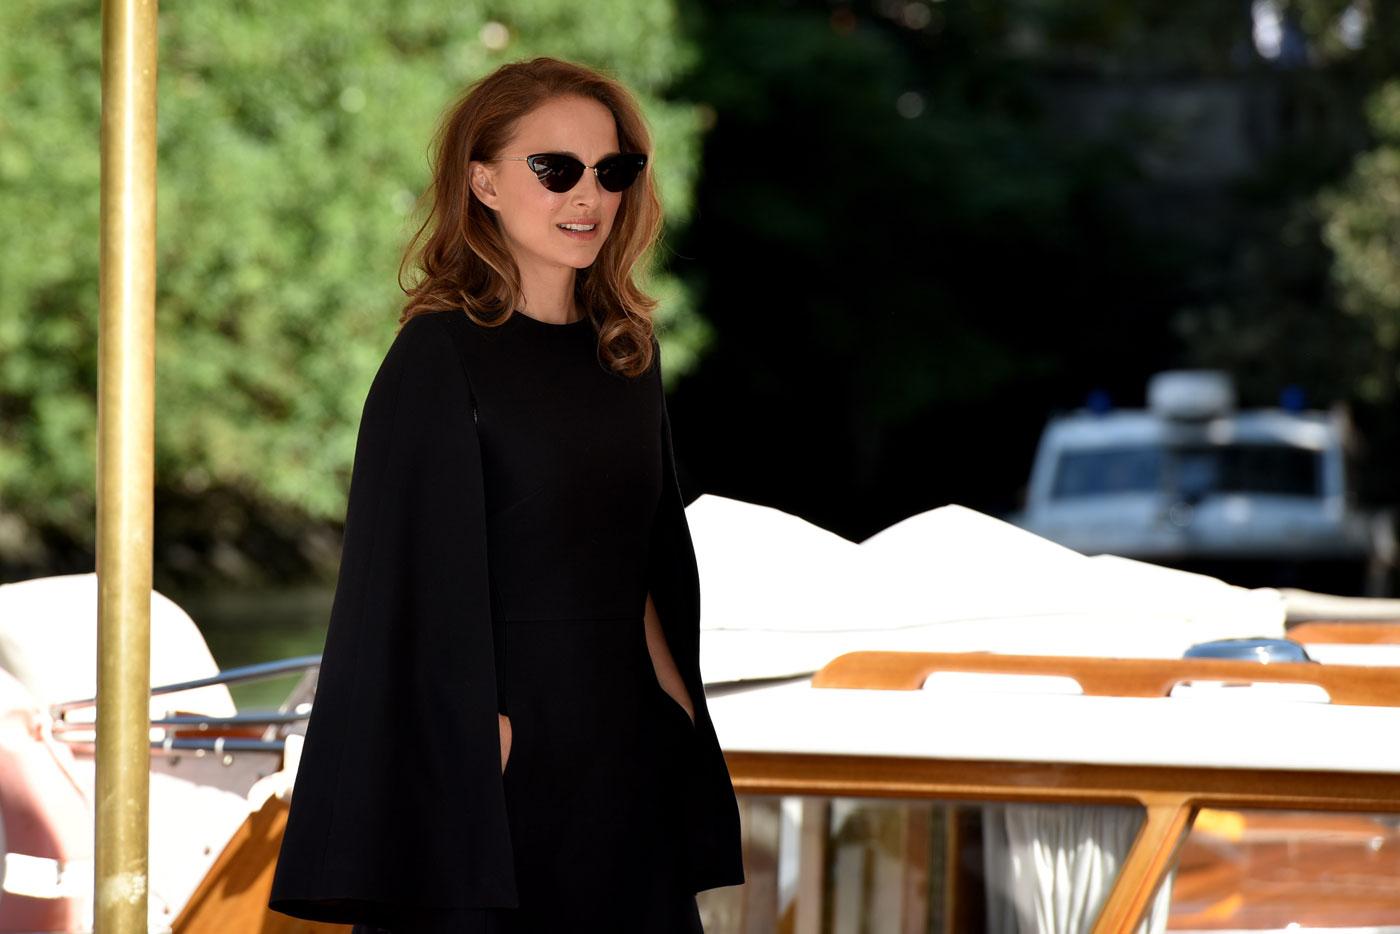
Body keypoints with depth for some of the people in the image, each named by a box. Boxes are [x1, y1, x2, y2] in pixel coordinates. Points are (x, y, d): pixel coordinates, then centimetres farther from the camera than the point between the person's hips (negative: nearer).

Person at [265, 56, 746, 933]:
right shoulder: (439, 357, -10)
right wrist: (479, 752, -19)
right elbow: (425, 593, -14)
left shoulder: (630, 352, 9)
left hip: (625, 745, 7)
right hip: (502, 745, -6)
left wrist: (675, 703, 5)